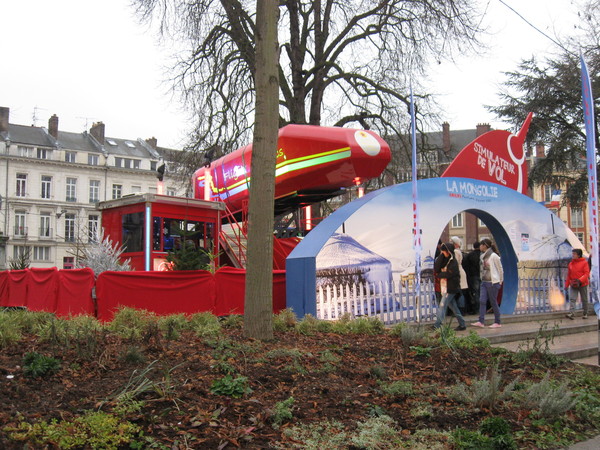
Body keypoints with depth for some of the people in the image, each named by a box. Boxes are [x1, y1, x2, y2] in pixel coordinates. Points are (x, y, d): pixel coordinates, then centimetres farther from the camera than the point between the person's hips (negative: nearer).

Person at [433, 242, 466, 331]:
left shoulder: (453, 262, -12)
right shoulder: (444, 260, 11)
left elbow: (449, 274, -19)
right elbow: (436, 269, -2)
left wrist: (439, 275, -3)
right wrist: (441, 255, -7)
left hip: (451, 288, -8)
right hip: (445, 287, 8)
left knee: (442, 306, -10)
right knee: (453, 306, 13)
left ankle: (437, 326, -10)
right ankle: (462, 324, 22)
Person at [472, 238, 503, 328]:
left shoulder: (493, 256, -11)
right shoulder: (482, 256, 10)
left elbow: (500, 269, -4)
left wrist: (500, 281, 2)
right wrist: (482, 278, 13)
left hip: (493, 282, -7)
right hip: (484, 282, 7)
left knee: (493, 302, 0)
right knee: (482, 301, -2)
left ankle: (497, 322, 11)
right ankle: (481, 322, -3)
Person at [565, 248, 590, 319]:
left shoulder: (584, 262, -5)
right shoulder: (571, 263, 8)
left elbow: (587, 273, -11)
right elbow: (568, 275, 13)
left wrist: (580, 280, -25)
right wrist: (567, 284, 10)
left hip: (582, 285, -3)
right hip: (573, 285, 3)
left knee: (584, 300, 8)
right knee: (572, 299, -11)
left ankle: (585, 314, 21)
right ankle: (571, 313, -20)